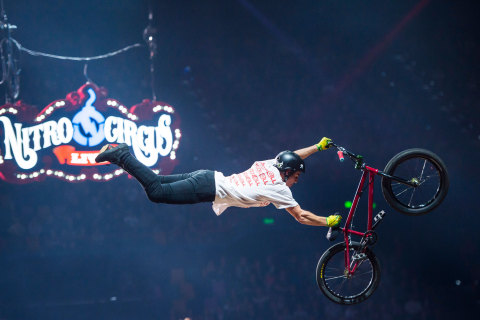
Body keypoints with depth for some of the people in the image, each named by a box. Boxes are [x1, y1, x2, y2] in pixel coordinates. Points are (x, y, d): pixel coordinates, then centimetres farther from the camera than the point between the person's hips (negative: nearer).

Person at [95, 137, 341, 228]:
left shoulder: (270, 165, 14)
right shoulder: (279, 189, -6)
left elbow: (292, 156, 34)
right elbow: (301, 216, -4)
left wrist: (319, 147, 38)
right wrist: (330, 222, 5)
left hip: (208, 177, 8)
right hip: (211, 190, -8)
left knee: (157, 184, 12)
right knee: (156, 192, -13)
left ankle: (121, 154, 6)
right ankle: (122, 157, -17)